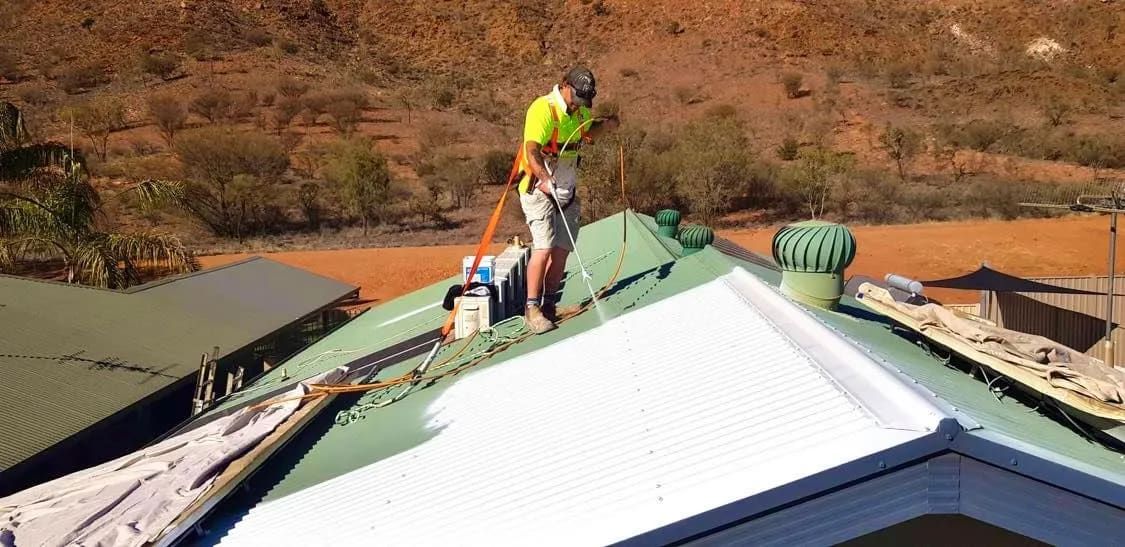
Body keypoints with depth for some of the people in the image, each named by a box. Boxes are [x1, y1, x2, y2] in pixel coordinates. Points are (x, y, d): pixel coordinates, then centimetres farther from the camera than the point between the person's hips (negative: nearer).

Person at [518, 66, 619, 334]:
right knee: (543, 248, -16)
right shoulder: (543, 108, -16)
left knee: (562, 249, 5)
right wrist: (545, 180, -45)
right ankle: (532, 308, -7)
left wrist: (606, 124, 9)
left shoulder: (580, 111, 9)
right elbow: (531, 151, -28)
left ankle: (549, 305, 16)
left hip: (567, 190, 8)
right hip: (539, 189, -7)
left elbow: (587, 132, 31)